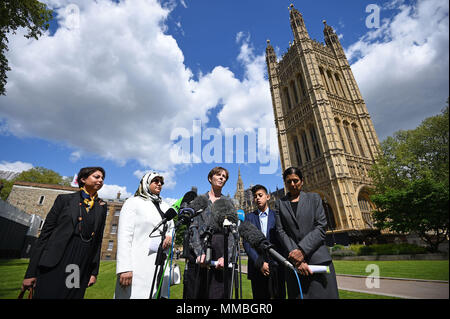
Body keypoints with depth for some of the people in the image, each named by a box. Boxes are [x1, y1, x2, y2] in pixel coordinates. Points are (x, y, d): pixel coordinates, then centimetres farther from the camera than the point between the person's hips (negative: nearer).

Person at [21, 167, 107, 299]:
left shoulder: (102, 206, 7)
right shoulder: (65, 199, 1)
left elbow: (98, 240, 7)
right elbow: (45, 232, 0)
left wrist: (94, 271, 5)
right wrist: (31, 272, -2)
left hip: (82, 269, 3)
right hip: (54, 265, -2)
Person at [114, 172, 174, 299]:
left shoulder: (165, 206, 16)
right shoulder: (133, 202, 0)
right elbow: (124, 235, -8)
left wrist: (170, 236, -1)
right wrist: (124, 268, -16)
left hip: (161, 264, 5)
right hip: (138, 265, -5)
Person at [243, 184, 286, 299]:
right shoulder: (249, 217, 6)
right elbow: (246, 242, 0)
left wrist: (274, 264, -9)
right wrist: (259, 263, -9)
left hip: (276, 265, 0)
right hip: (256, 265, 1)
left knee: (278, 295, 3)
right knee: (259, 296, 7)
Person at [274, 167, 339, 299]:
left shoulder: (314, 198, 9)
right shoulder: (280, 204, 10)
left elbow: (321, 227, -2)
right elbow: (281, 232, 1)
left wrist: (302, 250, -12)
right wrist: (296, 258, -11)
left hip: (319, 259, 0)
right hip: (294, 261, 0)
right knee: (298, 295, 1)